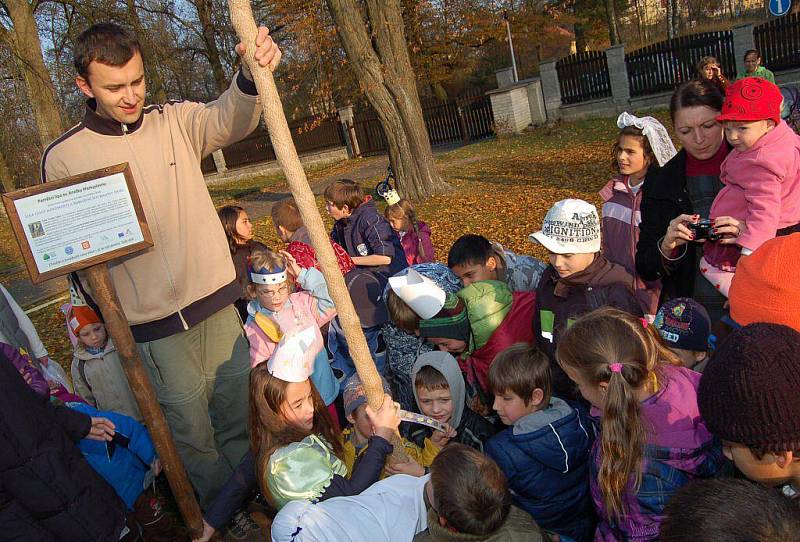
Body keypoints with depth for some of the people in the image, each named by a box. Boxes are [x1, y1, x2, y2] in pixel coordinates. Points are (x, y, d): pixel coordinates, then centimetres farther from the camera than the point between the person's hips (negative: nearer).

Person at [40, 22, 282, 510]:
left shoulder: (176, 121, 2)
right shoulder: (63, 158, -2)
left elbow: (231, 120, -18)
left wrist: (251, 76, -39)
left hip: (218, 304, 2)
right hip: (155, 328, -2)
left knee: (241, 416, 15)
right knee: (193, 435, 9)